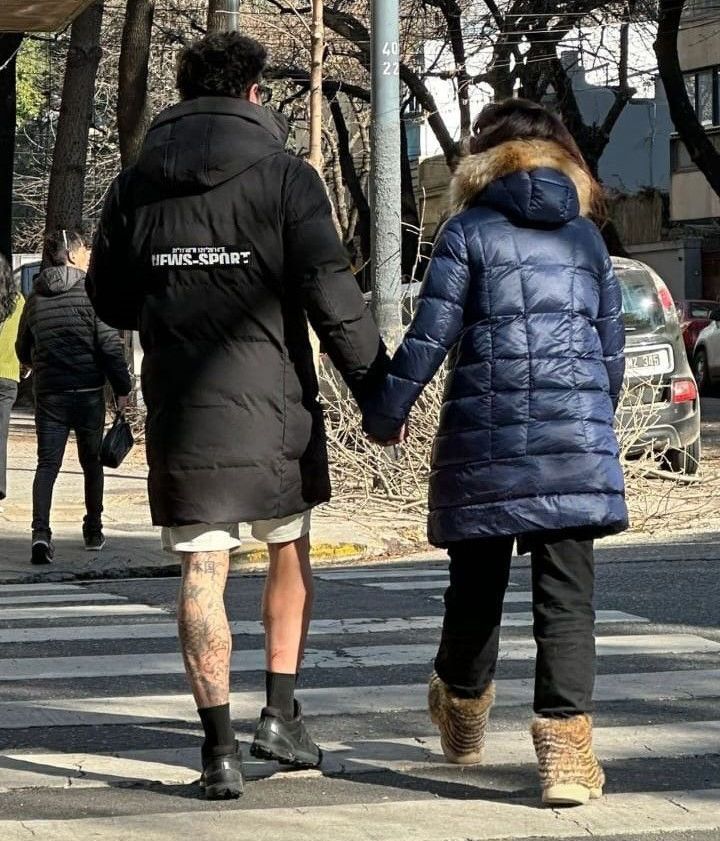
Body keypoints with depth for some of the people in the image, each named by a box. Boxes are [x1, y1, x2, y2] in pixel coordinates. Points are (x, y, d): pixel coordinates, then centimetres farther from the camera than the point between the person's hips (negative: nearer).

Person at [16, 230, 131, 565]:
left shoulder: (36, 296, 6)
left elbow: (23, 350, 16)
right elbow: (110, 345, -12)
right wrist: (122, 388, -4)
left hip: (47, 392, 2)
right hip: (88, 390, -2)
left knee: (47, 463, -2)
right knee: (91, 461, 14)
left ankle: (41, 532, -20)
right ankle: (93, 532, 22)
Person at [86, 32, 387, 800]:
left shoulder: (135, 186, 4)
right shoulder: (285, 178, -6)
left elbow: (109, 298, 12)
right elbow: (333, 297, -10)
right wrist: (377, 388, -2)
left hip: (180, 414, 2)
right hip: (273, 407, -2)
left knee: (201, 575, 3)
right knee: (289, 555, 17)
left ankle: (219, 745, -1)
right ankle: (280, 713, 12)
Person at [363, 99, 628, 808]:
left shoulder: (469, 231, 1)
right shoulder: (586, 237, 12)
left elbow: (430, 334, -5)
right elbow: (612, 348, 16)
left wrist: (385, 411, 4)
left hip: (484, 441, -1)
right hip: (576, 443, 2)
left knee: (476, 586, 14)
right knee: (566, 594, -2)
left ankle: (462, 716, 33)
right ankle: (565, 745, -14)